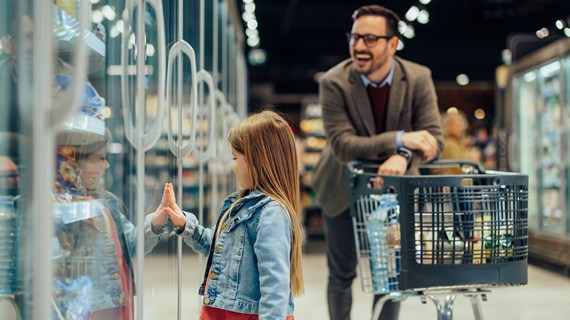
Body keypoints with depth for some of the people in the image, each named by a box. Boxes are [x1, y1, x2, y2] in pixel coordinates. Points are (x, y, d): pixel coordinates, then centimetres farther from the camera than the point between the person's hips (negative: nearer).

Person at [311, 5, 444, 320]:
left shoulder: (419, 78, -17)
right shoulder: (334, 82, -23)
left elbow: (434, 139, -21)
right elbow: (342, 146, -29)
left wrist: (404, 157, -44)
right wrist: (400, 139, -41)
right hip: (343, 189, -1)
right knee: (342, 273, 11)